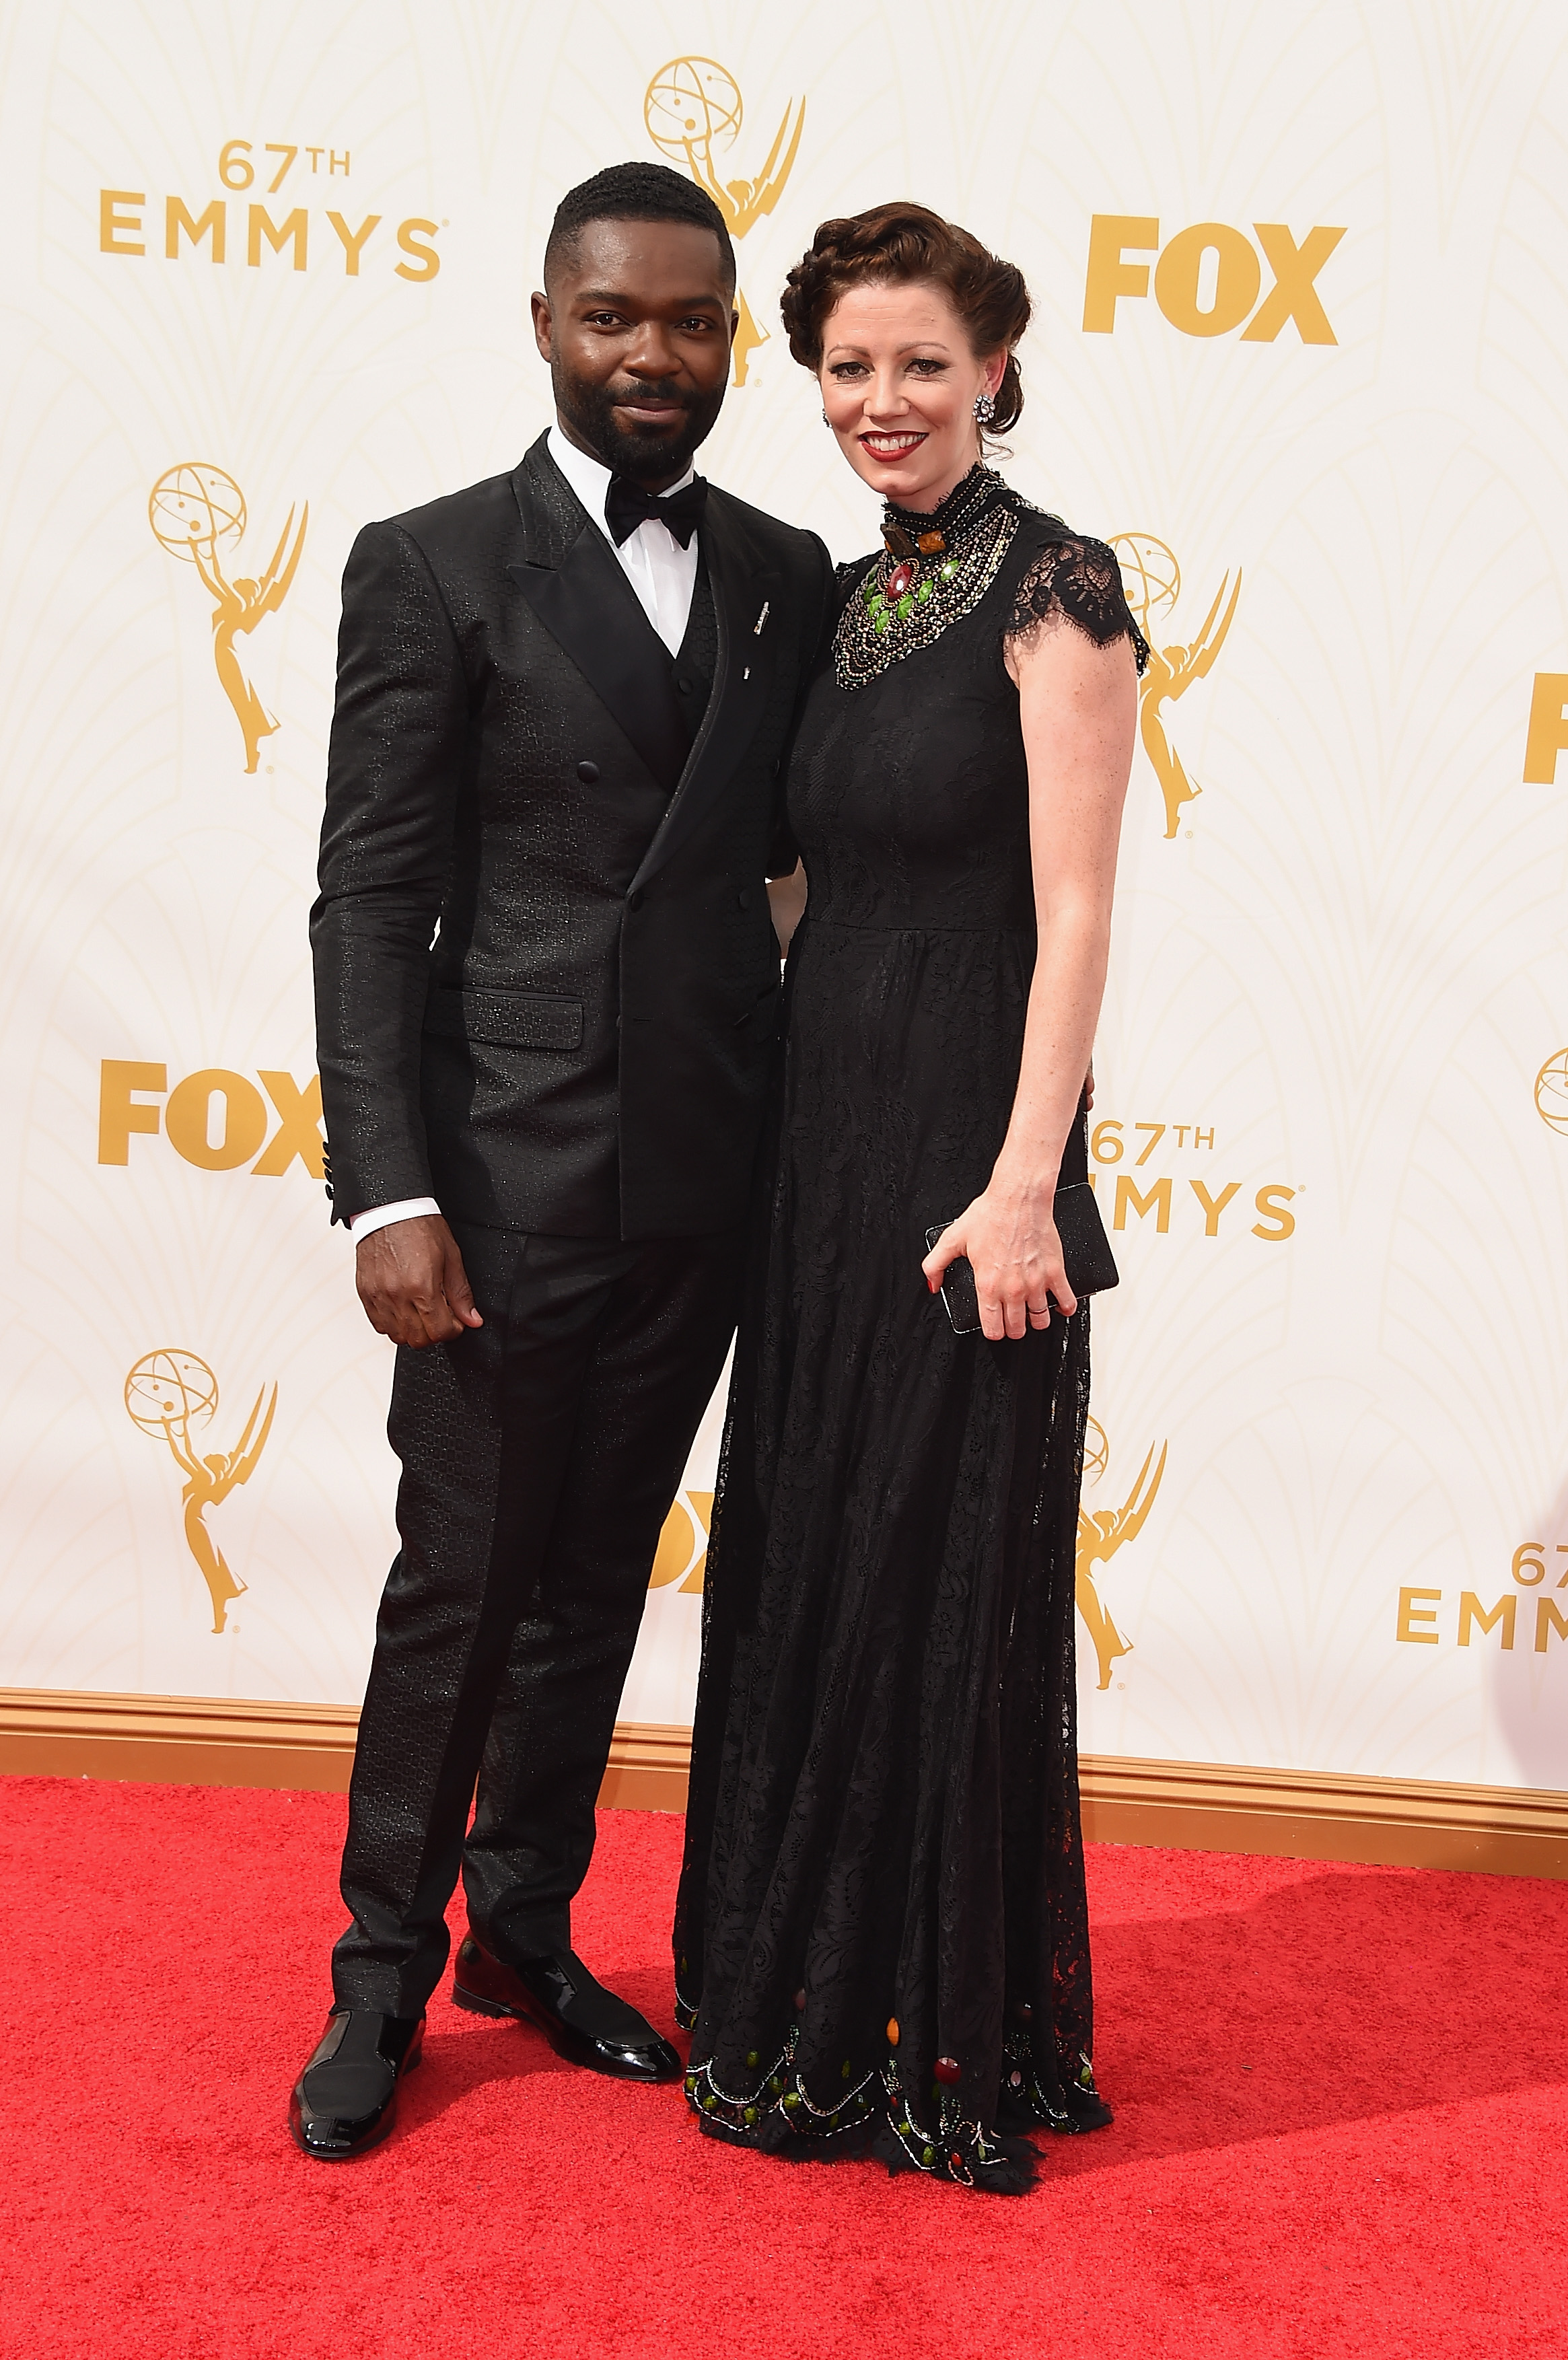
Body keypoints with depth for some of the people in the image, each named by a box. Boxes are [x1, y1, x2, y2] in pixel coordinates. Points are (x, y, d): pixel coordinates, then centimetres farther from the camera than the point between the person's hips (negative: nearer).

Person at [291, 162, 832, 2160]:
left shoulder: (788, 579, 10)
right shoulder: (432, 568, -2)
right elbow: (368, 906, -7)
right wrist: (387, 1194, -15)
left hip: (702, 1188, 4)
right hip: (511, 1184, -4)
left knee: (597, 1586, 15)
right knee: (460, 1587, 6)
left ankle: (527, 1932, 34)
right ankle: (384, 1974, 26)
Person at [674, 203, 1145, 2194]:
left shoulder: (1052, 590, -9)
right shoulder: (847, 600, 13)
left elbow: (1075, 910, -15)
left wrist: (1024, 1185, -20)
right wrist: (777, 1122, 12)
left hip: (967, 1141, -8)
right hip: (823, 1132, 8)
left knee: (947, 1583, 2)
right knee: (802, 1564, 14)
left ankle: (957, 2042, 20)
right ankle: (804, 2002, 31)